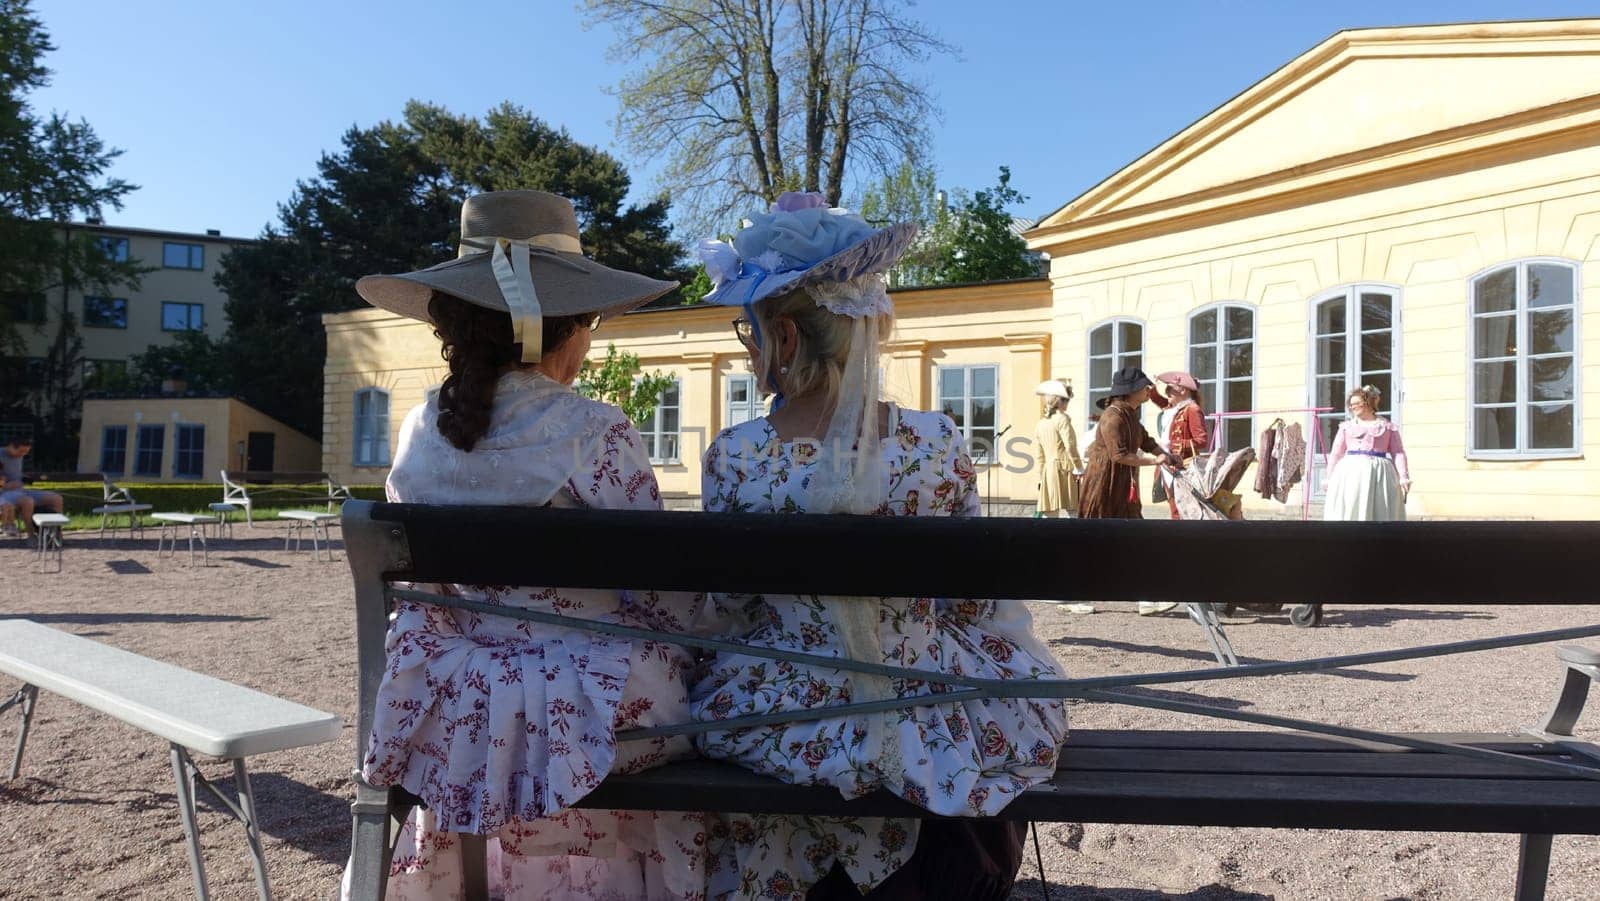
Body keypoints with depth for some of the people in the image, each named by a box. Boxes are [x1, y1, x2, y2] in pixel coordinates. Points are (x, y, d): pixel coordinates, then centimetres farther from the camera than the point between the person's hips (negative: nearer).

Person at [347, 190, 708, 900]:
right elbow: (661, 601, -13)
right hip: (585, 711, -5)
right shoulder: (598, 435, -17)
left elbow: (416, 587, 7)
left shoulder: (418, 433, -2)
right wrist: (682, 670, 5)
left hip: (454, 708, 6)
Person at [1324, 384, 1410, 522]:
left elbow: (1398, 453, 3)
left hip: (1379, 474, -1)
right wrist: (1330, 478, 7)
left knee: (1381, 513, -1)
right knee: (1348, 512, -4)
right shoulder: (1346, 426, 12)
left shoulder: (1387, 426, 9)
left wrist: (1403, 477, -9)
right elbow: (1336, 453, 11)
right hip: (1350, 473, 1)